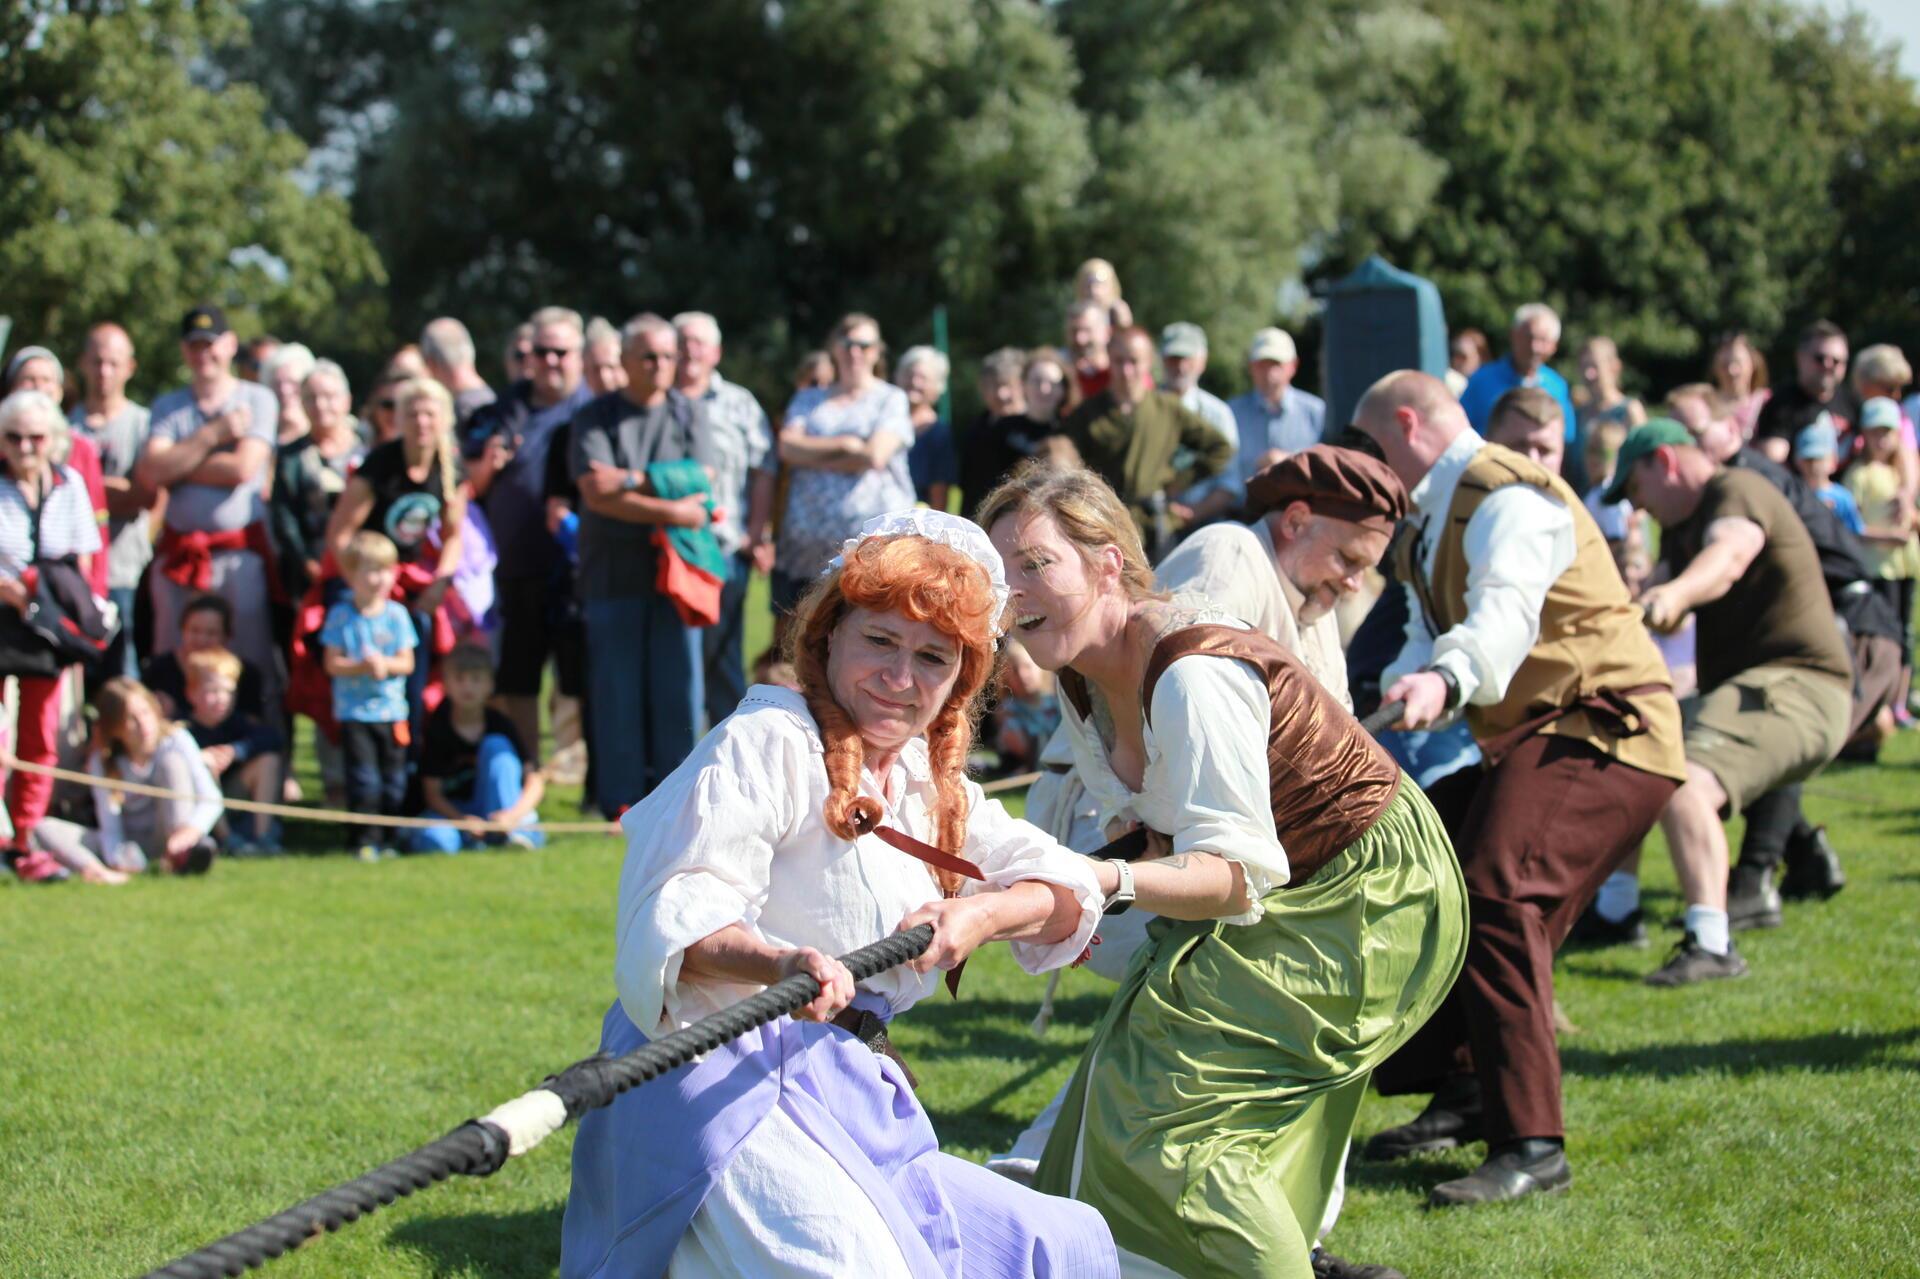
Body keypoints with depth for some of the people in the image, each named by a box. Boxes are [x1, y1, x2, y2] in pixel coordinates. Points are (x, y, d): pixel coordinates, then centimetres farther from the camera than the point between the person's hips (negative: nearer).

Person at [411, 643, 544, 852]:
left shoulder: (500, 725, -5)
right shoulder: (438, 728, -7)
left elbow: (535, 782, -10)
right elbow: (432, 792, -8)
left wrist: (514, 814, -30)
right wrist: (462, 820, -26)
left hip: (495, 811, 2)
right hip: (453, 811, -2)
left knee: (496, 746, -21)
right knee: (431, 839, -36)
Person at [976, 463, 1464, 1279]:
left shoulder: (1193, 676, -30)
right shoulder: (1081, 683, -2)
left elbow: (1236, 873, -33)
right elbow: (1157, 826, 7)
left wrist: (1109, 881, -48)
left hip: (1366, 897, -9)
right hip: (1290, 892, 9)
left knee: (1173, 1104, -17)